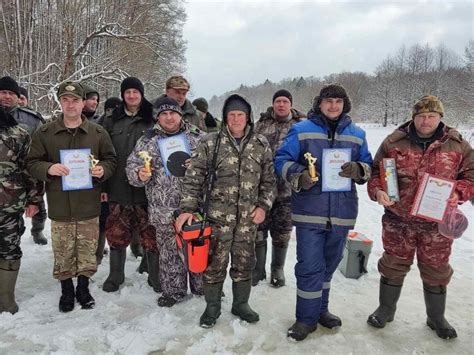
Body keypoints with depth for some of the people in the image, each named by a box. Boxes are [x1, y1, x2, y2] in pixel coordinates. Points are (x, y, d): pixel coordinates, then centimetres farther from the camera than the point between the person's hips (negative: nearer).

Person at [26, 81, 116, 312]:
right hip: (59, 205, 0)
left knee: (87, 250, 9)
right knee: (62, 253, 9)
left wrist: (102, 170, -13)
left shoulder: (98, 132, 2)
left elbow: (110, 160, 9)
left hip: (88, 205, 1)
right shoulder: (44, 133, 1)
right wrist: (48, 168, -18)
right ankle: (66, 291, 30)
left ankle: (83, 288, 30)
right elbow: (32, 163, 3)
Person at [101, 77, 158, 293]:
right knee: (116, 234, 10)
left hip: (145, 188, -2)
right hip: (118, 188, 2)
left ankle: (155, 276, 20)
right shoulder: (112, 121, 9)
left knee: (151, 234, 2)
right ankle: (115, 275, 29)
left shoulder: (152, 120, 2)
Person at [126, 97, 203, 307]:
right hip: (164, 209, 0)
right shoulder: (147, 140, 4)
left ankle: (202, 286, 31)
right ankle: (173, 291, 28)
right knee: (169, 251, 10)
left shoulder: (196, 136, 3)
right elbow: (132, 166, 6)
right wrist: (140, 174, -17)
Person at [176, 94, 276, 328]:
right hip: (218, 215, -2)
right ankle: (212, 306, 27)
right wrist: (187, 208, -11)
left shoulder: (261, 144, 3)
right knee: (214, 262, 7)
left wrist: (263, 205, 1)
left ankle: (241, 303, 34)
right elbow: (193, 178, -6)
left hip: (248, 217, 3)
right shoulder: (210, 143, -5)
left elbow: (268, 179, 9)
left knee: (244, 262, 14)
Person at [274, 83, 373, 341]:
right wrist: (298, 176, -21)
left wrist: (358, 170, -12)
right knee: (310, 266, -2)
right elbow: (282, 160, -1)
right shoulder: (301, 130, 0)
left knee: (329, 264, 17)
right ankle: (307, 318, 15)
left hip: (342, 212, 4)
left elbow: (368, 167, 12)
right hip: (309, 211, -4)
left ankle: (320, 309, 35)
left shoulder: (357, 134, 10)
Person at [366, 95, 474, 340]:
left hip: (437, 222, 1)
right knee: (393, 266, 14)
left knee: (436, 271, 15)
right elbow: (376, 171, 2)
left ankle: (436, 317, 38)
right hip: (398, 219, 0)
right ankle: (386, 309, 35)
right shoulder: (394, 142, -4)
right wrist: (377, 190, -16)